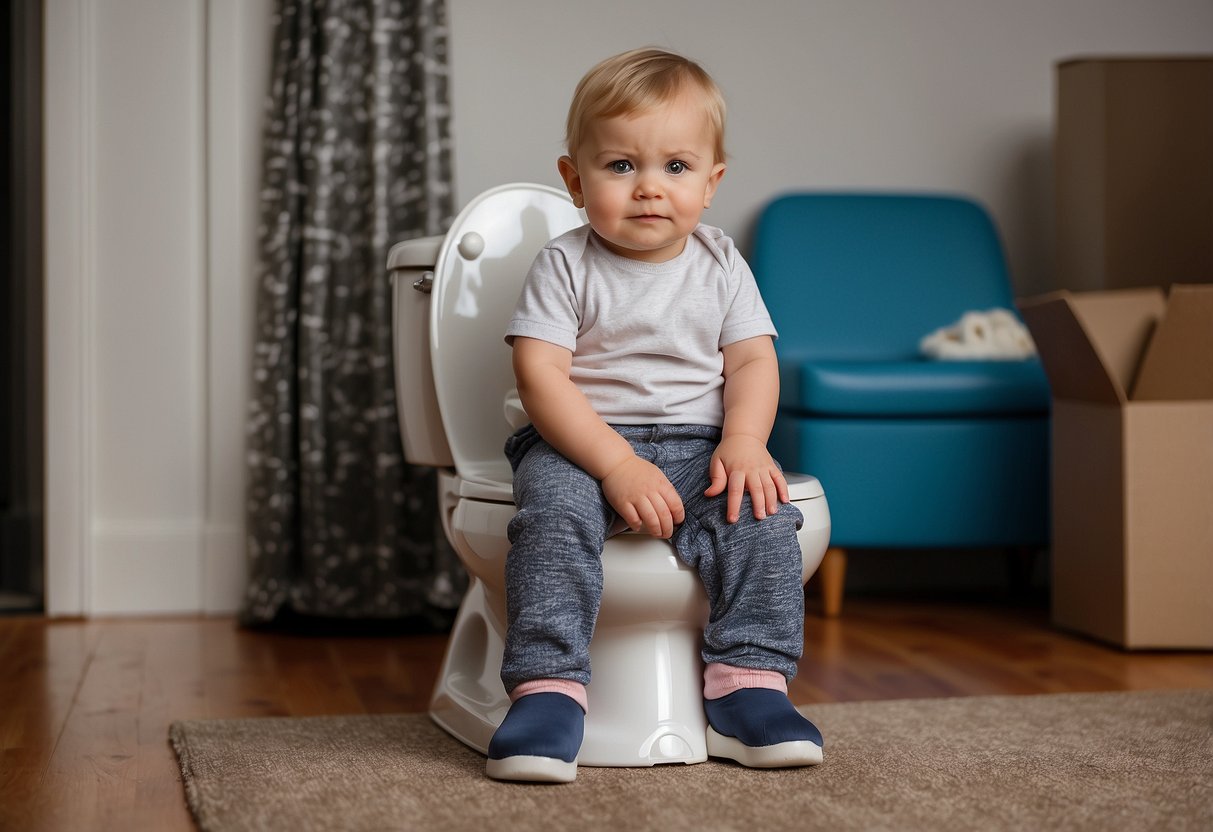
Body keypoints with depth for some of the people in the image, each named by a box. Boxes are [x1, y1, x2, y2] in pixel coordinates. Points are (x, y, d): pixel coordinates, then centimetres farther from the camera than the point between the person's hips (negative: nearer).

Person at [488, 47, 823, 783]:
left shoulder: (721, 267, 7)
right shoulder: (565, 266, -4)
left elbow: (753, 362, 3)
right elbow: (541, 373, -13)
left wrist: (744, 441, -18)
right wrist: (616, 462, -24)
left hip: (698, 442, 3)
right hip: (581, 441, -2)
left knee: (760, 513, -24)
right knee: (555, 513, -33)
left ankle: (749, 682, -15)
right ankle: (549, 688, -30)